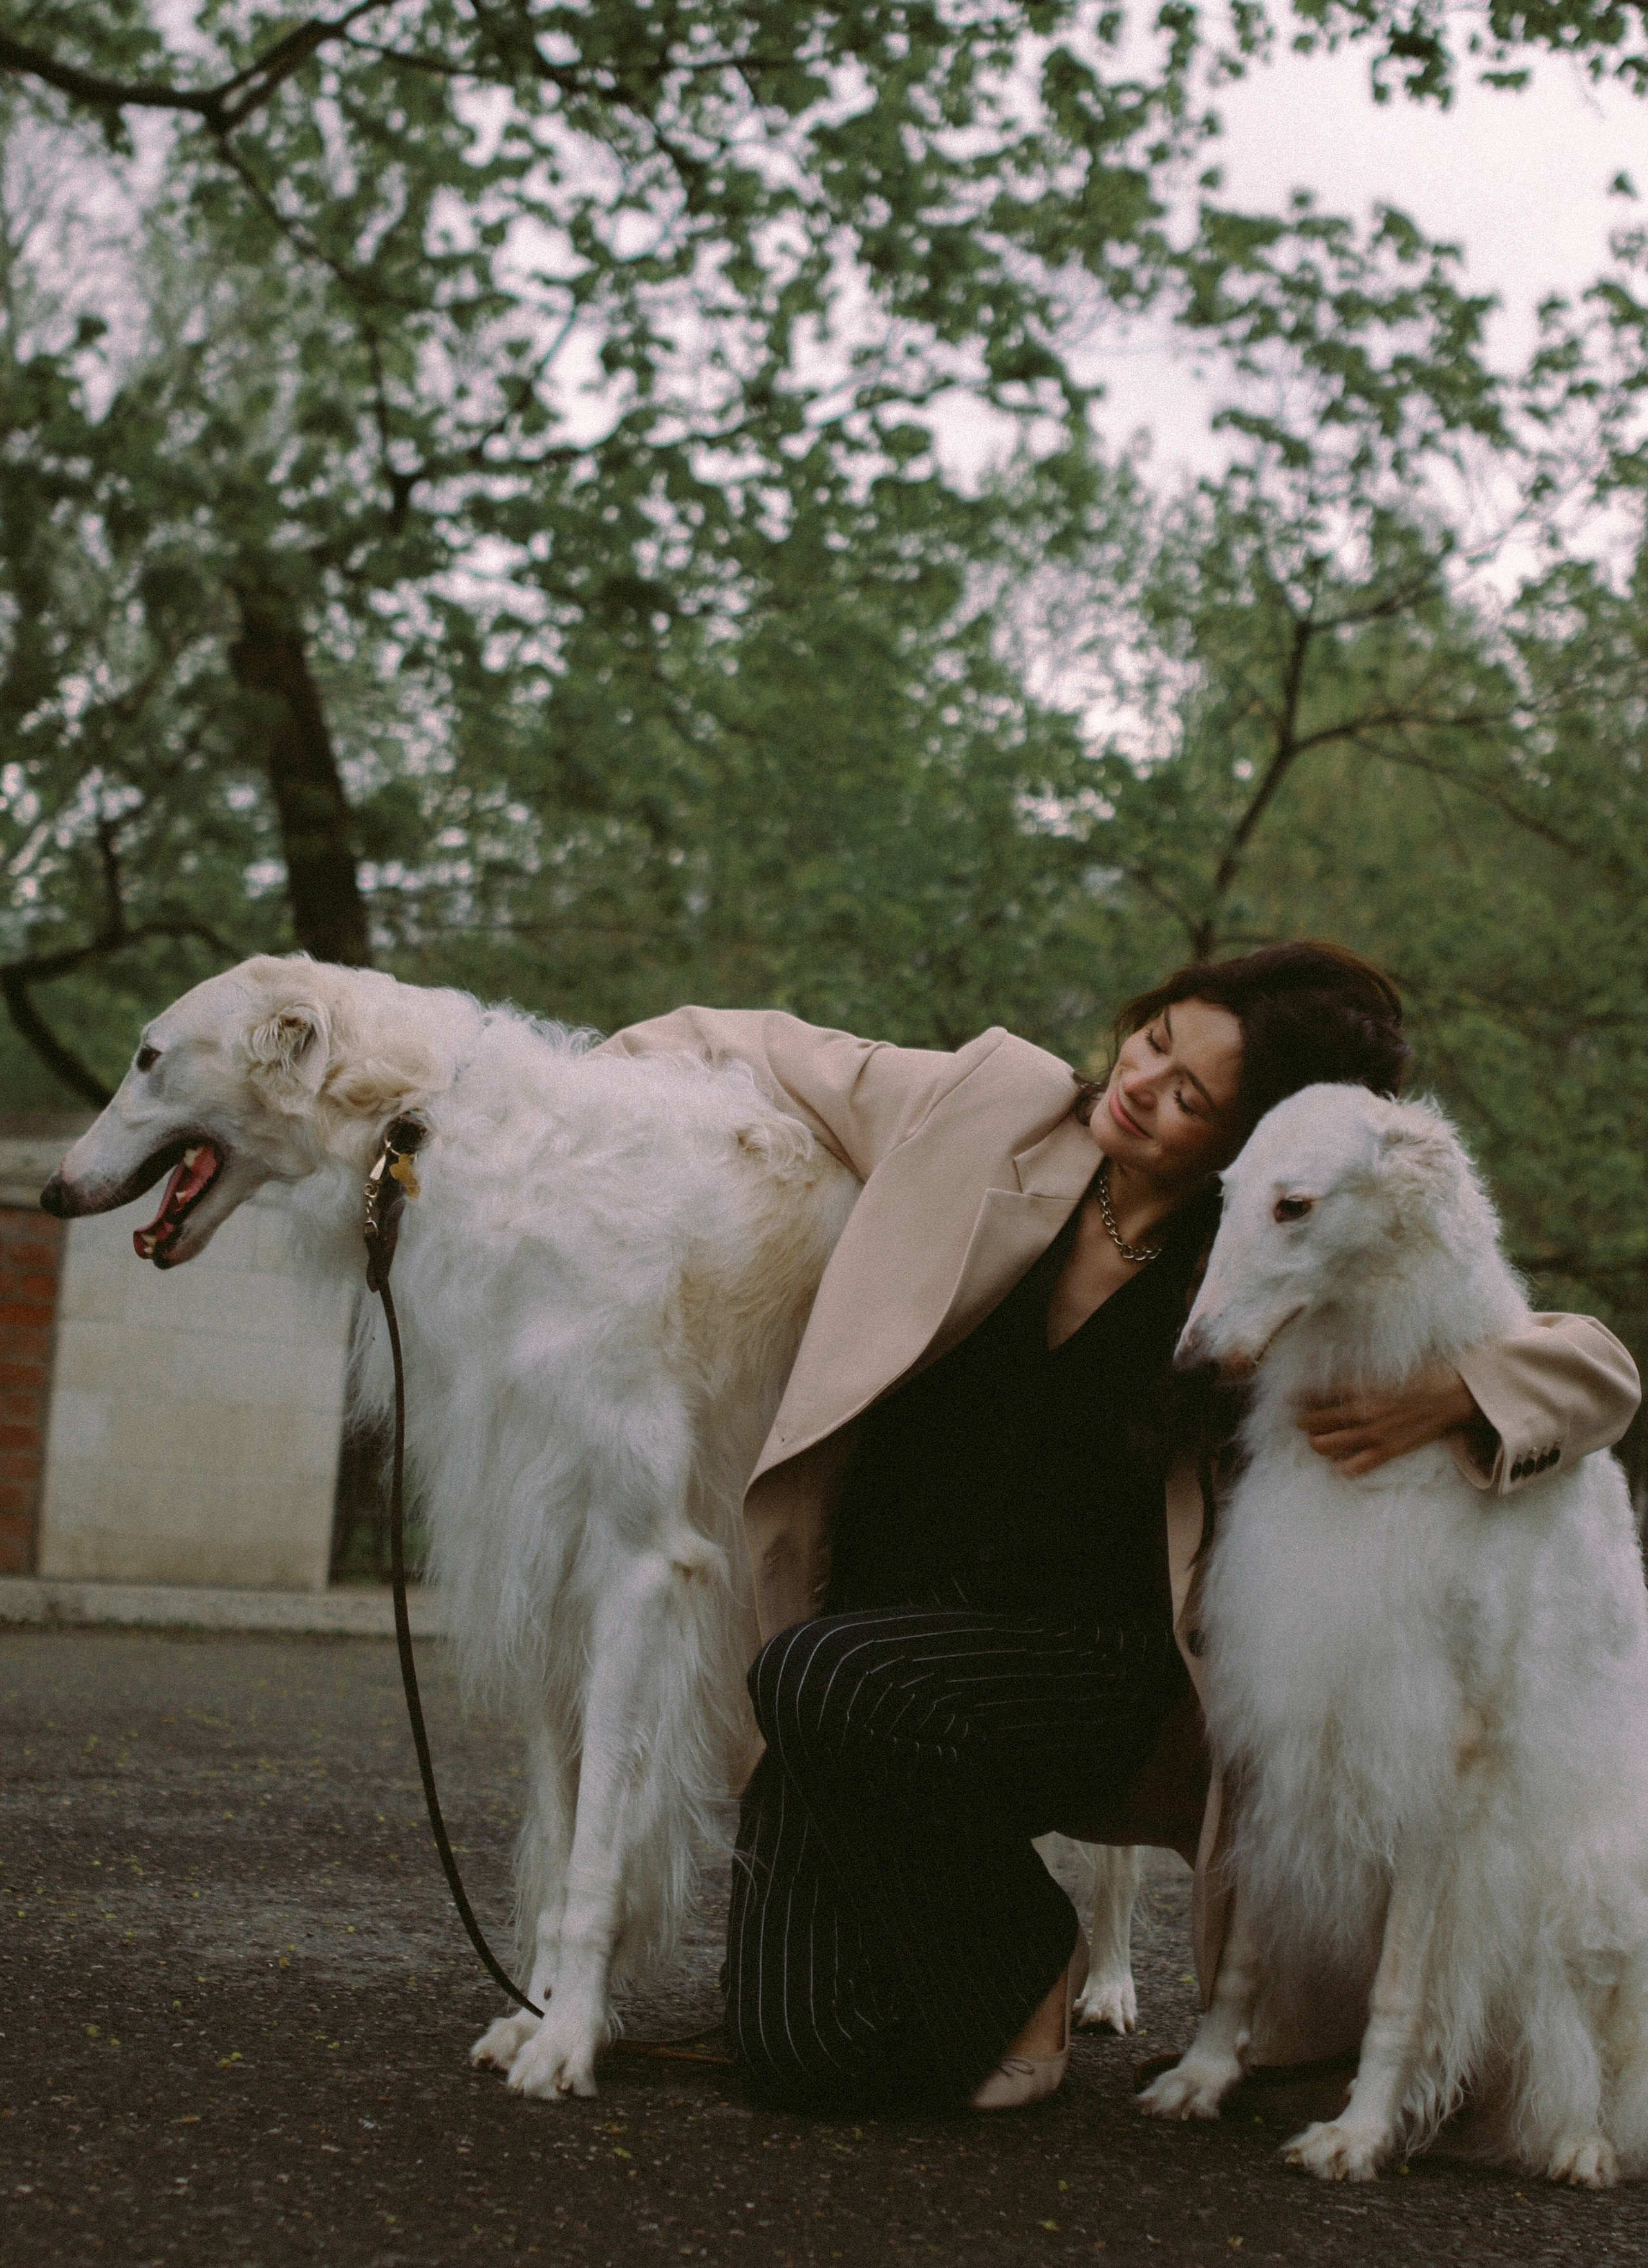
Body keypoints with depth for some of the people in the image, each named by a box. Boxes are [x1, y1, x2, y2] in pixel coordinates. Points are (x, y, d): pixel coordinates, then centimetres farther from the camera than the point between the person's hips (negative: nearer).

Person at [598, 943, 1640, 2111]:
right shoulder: (995, 1107, -4)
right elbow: (777, 1051, 12)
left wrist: (1444, 1397, -26)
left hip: (1084, 1658, -2)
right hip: (878, 1610, 2)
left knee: (821, 1680, -34)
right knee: (799, 2047, -16)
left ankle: (1024, 1959, -4)